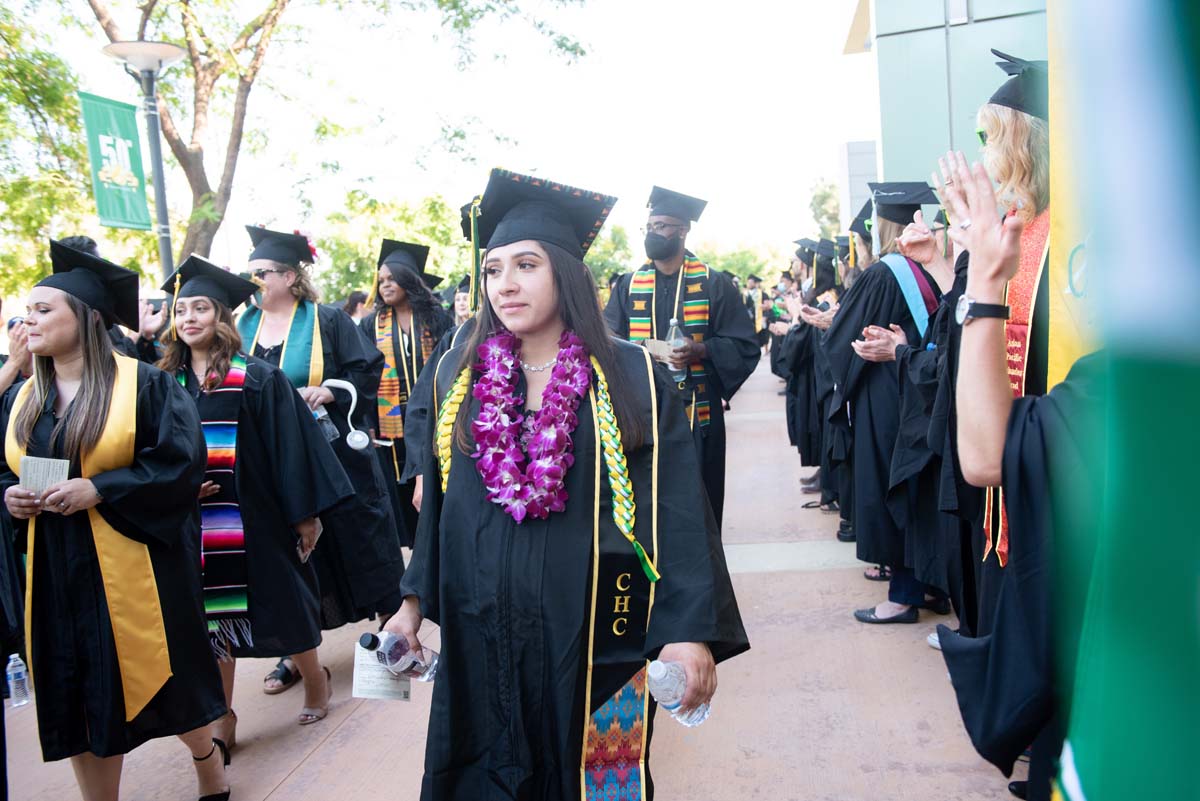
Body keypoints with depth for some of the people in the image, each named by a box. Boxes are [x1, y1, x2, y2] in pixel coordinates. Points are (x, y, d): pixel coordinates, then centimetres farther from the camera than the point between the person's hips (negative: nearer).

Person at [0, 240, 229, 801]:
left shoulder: (143, 383, -9)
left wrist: (99, 489, -22)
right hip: (56, 572, 5)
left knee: (162, 677, 9)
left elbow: (181, 460, -15)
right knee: (77, 699, 10)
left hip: (131, 567, -5)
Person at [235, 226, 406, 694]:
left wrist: (329, 391, -20)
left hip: (331, 453, -4)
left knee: (356, 541, 3)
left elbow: (367, 370, -7)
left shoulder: (327, 321, -4)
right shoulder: (243, 327, 9)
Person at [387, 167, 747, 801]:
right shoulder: (458, 376, 4)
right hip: (481, 635, 3)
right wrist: (415, 599, 9)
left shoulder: (631, 378, -7)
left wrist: (690, 630, -17)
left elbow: (677, 509, -10)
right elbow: (439, 502, 11)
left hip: (593, 636, -2)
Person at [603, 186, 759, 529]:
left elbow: (744, 346, -1)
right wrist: (643, 349, -17)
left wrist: (699, 350, -18)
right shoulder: (629, 286, 9)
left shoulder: (715, 285, 3)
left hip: (698, 413, -1)